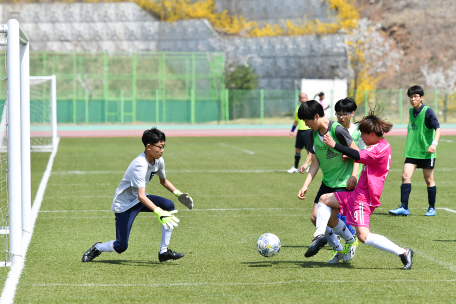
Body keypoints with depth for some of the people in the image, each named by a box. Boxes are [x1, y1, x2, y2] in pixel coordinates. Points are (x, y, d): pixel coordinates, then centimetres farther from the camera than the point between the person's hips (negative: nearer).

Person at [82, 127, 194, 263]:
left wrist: (178, 194, 2)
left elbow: (163, 181, 17)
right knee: (121, 246, -12)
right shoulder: (140, 165, -31)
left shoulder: (158, 161, -5)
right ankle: (97, 248, 22)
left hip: (140, 199, 8)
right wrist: (158, 212, -50)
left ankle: (164, 252, -10)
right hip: (124, 204, -8)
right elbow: (141, 196, -39)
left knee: (169, 206, -16)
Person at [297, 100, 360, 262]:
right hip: (327, 182, 8)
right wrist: (305, 186, 2)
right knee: (315, 217, 3)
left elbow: (357, 152, -14)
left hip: (344, 182, -8)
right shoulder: (314, 133, 5)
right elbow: (315, 163, 8)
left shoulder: (337, 129, -18)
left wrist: (354, 176, -22)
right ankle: (338, 248, 16)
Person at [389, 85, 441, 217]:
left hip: (426, 152, -5)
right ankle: (404, 207, -7)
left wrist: (434, 143, -30)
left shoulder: (427, 111, -10)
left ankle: (432, 208, 17)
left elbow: (437, 128, -15)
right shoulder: (411, 111, 10)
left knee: (429, 180, 5)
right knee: (405, 176, -8)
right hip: (412, 151, 5)